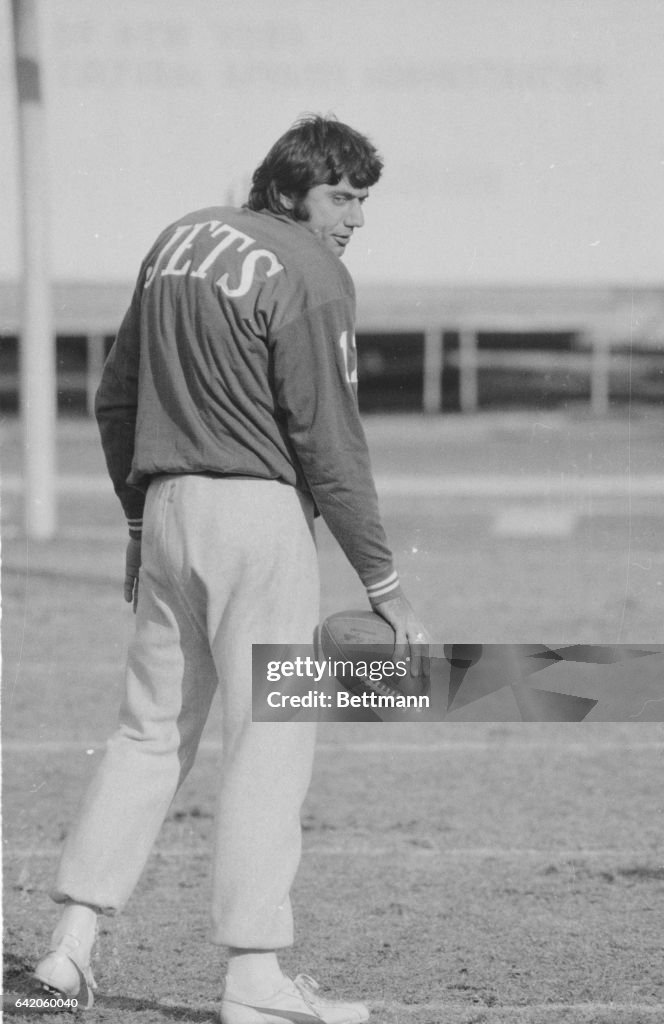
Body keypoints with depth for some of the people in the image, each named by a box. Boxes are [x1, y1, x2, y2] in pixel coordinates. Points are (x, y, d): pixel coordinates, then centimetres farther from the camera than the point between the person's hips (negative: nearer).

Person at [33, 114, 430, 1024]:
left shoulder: (180, 241, 14)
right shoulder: (310, 275, -10)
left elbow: (116, 398, 19)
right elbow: (327, 442, -13)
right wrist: (384, 584, -9)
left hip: (166, 505, 7)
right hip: (256, 507, -7)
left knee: (150, 732, 14)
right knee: (270, 738, -3)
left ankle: (73, 942, 10)